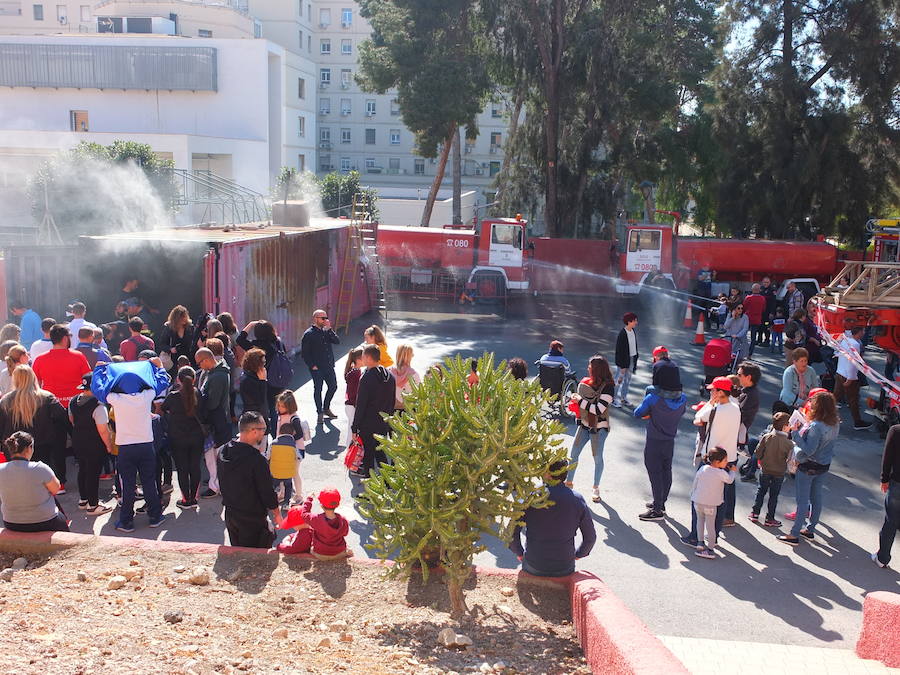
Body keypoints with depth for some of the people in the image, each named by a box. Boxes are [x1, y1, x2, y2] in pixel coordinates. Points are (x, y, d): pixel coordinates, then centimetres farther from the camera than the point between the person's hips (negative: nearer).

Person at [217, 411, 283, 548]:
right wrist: (277, 514, -4)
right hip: (252, 518, -7)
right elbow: (267, 491, -18)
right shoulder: (257, 459, -27)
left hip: (230, 514, 7)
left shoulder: (222, 451, -5)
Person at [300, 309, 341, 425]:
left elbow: (337, 341, -4)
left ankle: (326, 408, 31)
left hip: (329, 366, 6)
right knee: (318, 389, 3)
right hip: (317, 368, -6)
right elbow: (304, 353, -8)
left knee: (333, 386, 11)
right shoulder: (309, 334, -8)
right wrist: (312, 366, -12)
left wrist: (329, 329, -12)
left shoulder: (327, 331, 9)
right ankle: (320, 413, 15)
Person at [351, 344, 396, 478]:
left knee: (368, 454, 7)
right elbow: (392, 401, 11)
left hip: (368, 425, -7)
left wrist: (355, 427, -11)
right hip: (384, 424, 7)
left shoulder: (366, 378, -20)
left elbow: (360, 405, -18)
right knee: (380, 452, 19)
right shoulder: (390, 376, 3)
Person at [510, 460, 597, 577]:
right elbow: (590, 537, -1)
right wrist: (577, 555, 16)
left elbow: (512, 532, -13)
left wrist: (519, 553, 5)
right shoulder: (577, 500, -9)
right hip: (565, 569, 1)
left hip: (533, 568, -1)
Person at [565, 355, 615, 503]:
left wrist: (580, 400, -20)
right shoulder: (584, 383, -1)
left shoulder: (608, 387, -19)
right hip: (584, 424, 5)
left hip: (599, 427, -5)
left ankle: (595, 488, 22)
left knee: (597, 457, 5)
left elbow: (598, 409, -25)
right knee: (573, 454, 7)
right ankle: (569, 482, 24)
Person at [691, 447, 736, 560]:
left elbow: (694, 484, 7)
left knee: (700, 520, 22)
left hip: (697, 502, 4)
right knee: (710, 525, 6)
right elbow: (730, 480, 6)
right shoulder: (721, 473, -13)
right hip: (711, 504, -4)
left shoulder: (702, 469, 1)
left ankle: (700, 542, 17)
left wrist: (692, 496, 21)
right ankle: (710, 549, 7)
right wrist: (732, 471, 24)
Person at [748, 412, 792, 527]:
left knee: (761, 491, 17)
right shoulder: (788, 442, -17)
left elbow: (758, 452, -6)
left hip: (765, 469, 2)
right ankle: (769, 519, 15)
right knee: (774, 495, 9)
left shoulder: (766, 437, -12)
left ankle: (755, 513, 20)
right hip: (779, 472, -2)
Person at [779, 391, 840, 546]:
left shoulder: (815, 426, -28)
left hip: (808, 467, -8)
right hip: (824, 465, 8)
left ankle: (794, 535, 7)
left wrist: (796, 434, -24)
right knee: (816, 498, 18)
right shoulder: (835, 423, -3)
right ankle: (810, 529, 31)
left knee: (802, 501, 0)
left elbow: (809, 450, -27)